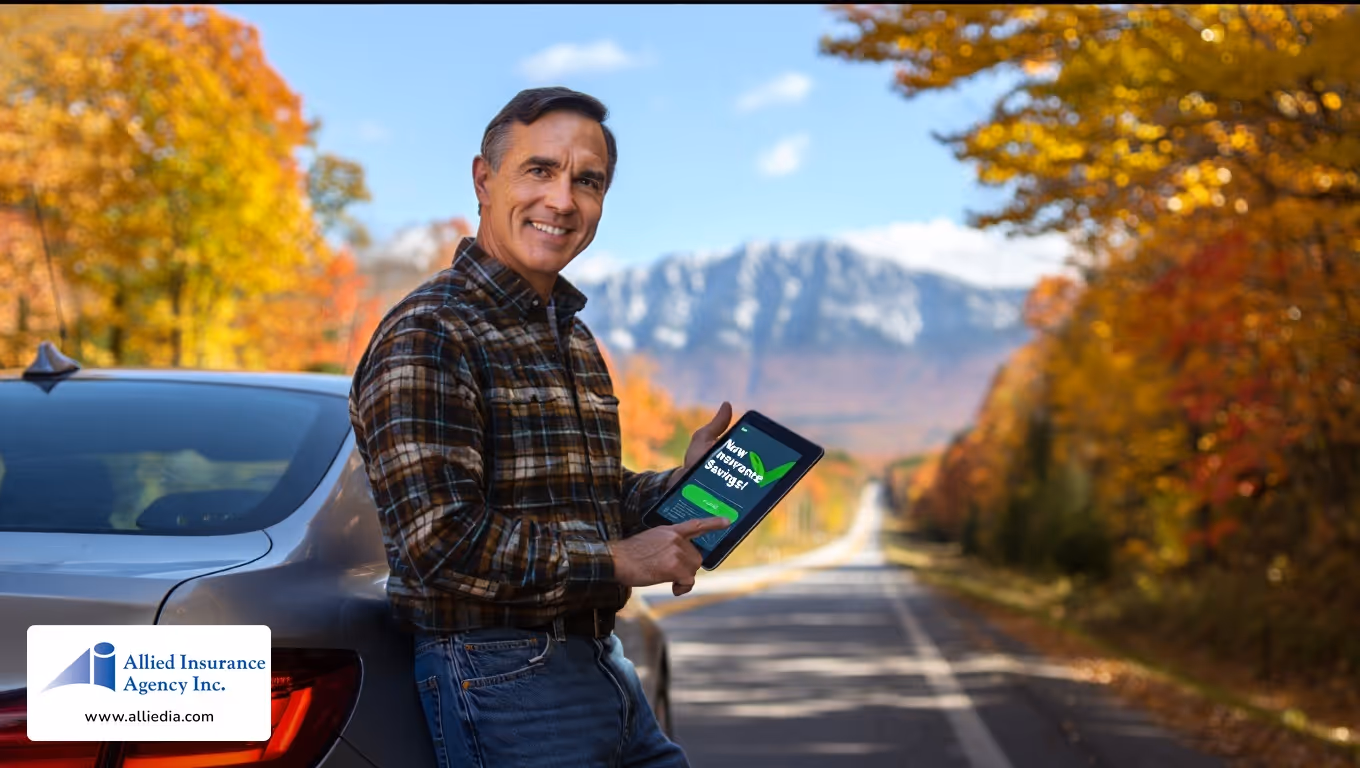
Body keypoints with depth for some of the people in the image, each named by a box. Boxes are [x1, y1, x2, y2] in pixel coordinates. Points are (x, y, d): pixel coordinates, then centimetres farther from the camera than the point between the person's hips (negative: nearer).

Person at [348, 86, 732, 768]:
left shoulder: (572, 338, 16)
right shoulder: (427, 336, -15)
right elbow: (443, 543, -23)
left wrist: (684, 481, 5)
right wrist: (618, 561, -15)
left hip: (601, 661, 9)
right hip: (502, 679, -9)